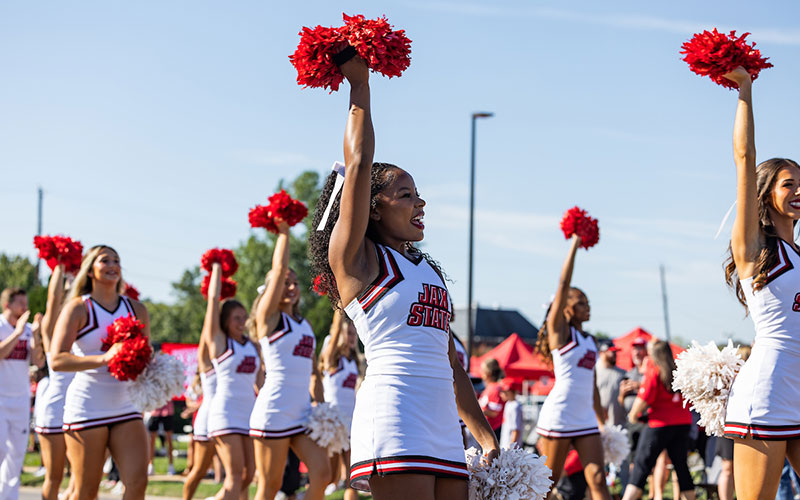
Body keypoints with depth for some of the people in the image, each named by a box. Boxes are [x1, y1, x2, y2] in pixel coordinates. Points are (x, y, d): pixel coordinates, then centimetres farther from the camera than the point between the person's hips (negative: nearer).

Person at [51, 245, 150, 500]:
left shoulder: (137, 309, 11)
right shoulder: (78, 308, -3)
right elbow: (57, 360, -15)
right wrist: (103, 358, -26)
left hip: (126, 407, 4)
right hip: (86, 409, -4)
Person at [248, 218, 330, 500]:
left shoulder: (305, 325, 18)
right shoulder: (268, 316, 0)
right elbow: (279, 268, -9)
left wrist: (320, 404, 11)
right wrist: (283, 231, -4)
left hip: (304, 412, 6)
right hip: (274, 411, -6)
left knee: (322, 475, -9)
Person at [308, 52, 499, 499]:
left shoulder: (430, 272, 24)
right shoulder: (357, 260, 4)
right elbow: (359, 164, -6)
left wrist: (487, 438, 21)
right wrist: (360, 85, 2)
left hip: (445, 430, 8)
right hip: (394, 424, -8)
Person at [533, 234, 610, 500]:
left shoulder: (591, 341, 17)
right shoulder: (559, 331, -1)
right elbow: (563, 285, -11)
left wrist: (602, 423, 21)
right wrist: (574, 244, -10)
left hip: (586, 419, 6)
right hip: (559, 416, -6)